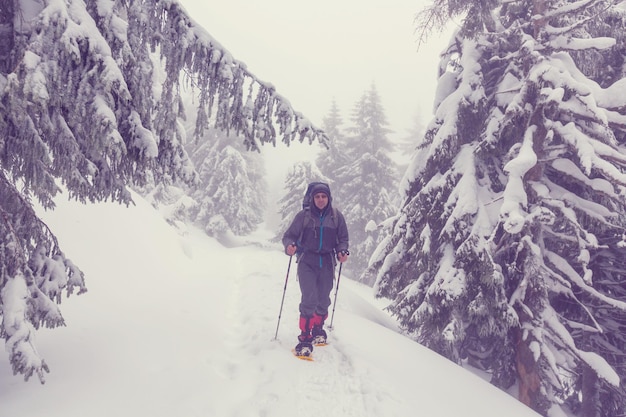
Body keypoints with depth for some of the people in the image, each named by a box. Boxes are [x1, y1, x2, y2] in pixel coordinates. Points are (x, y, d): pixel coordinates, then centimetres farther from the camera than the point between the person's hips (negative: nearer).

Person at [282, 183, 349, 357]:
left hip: (327, 263, 3)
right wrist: (289, 246, -20)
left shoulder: (336, 216, 1)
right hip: (307, 262, -2)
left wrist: (342, 251, -9)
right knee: (309, 299, -14)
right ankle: (305, 337, -3)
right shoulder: (304, 215, -4)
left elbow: (343, 238, 10)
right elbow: (289, 235, 1)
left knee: (324, 300, 11)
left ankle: (318, 329, 37)